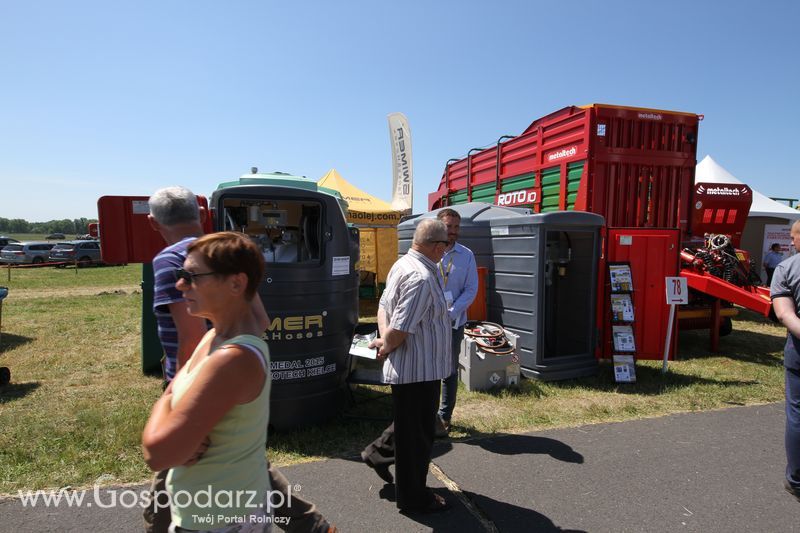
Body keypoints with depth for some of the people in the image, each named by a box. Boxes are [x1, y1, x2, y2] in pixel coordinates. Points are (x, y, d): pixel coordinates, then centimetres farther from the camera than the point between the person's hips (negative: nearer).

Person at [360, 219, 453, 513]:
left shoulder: (402, 264, 5)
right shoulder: (422, 278, -28)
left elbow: (383, 304, 9)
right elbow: (400, 329, -29)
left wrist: (383, 339, -3)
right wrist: (386, 347, -9)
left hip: (406, 365, 10)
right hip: (419, 368, -10)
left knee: (410, 424, 30)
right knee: (417, 434, 9)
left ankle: (379, 452, 44)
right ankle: (413, 497, 29)